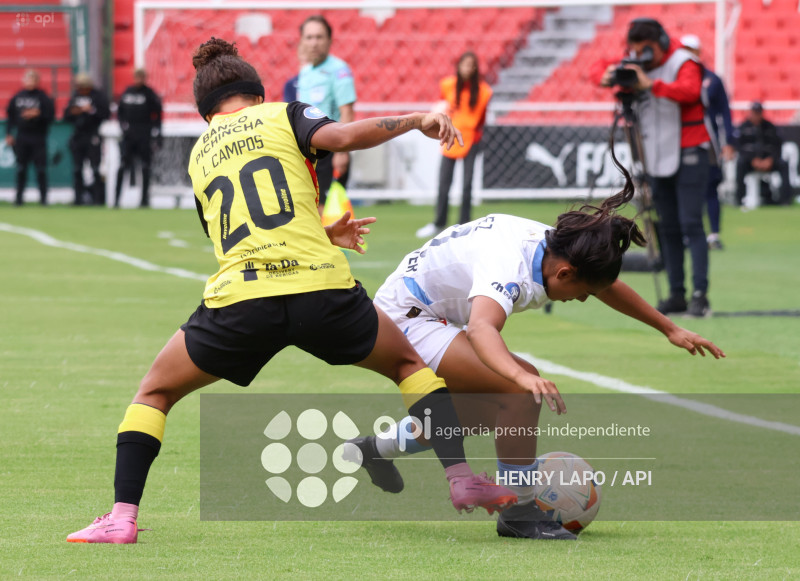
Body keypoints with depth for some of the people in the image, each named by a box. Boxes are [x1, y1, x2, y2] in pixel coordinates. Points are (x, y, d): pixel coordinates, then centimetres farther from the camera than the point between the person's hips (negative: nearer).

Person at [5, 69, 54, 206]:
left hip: (38, 138, -3)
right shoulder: (17, 97, 9)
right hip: (21, 137, 3)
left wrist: (38, 114, -21)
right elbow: (10, 115, 15)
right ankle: (19, 196, 12)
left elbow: (50, 115, -5)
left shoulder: (43, 97, -2)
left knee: (41, 168, -2)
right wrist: (9, 134, 10)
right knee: (21, 168, 6)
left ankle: (43, 197, 4)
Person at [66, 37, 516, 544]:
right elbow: (341, 136, -6)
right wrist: (417, 119, 4)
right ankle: (462, 477, 8)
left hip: (239, 296, 1)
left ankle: (123, 516, 5)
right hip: (322, 289, -1)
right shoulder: (283, 116, 14)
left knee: (155, 392, 21)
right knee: (410, 363, 24)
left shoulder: (200, 156, 25)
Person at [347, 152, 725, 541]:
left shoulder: (555, 247, -5)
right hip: (405, 316, -10)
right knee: (521, 391, -24)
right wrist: (522, 375, -70)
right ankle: (519, 512, -12)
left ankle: (378, 448, 41)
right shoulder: (509, 268, -33)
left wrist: (669, 329, 21)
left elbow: (607, 287, 16)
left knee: (490, 411, 25)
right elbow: (481, 328, -53)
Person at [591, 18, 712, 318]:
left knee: (690, 224, -13)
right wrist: (606, 76, -14)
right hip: (657, 158, 7)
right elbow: (598, 67, 9)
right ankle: (676, 294, 10)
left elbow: (689, 91, -32)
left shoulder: (684, 64, -13)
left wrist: (651, 84, -40)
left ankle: (700, 295, -16)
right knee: (668, 228, 7)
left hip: (687, 156, -7)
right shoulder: (634, 66, 6)